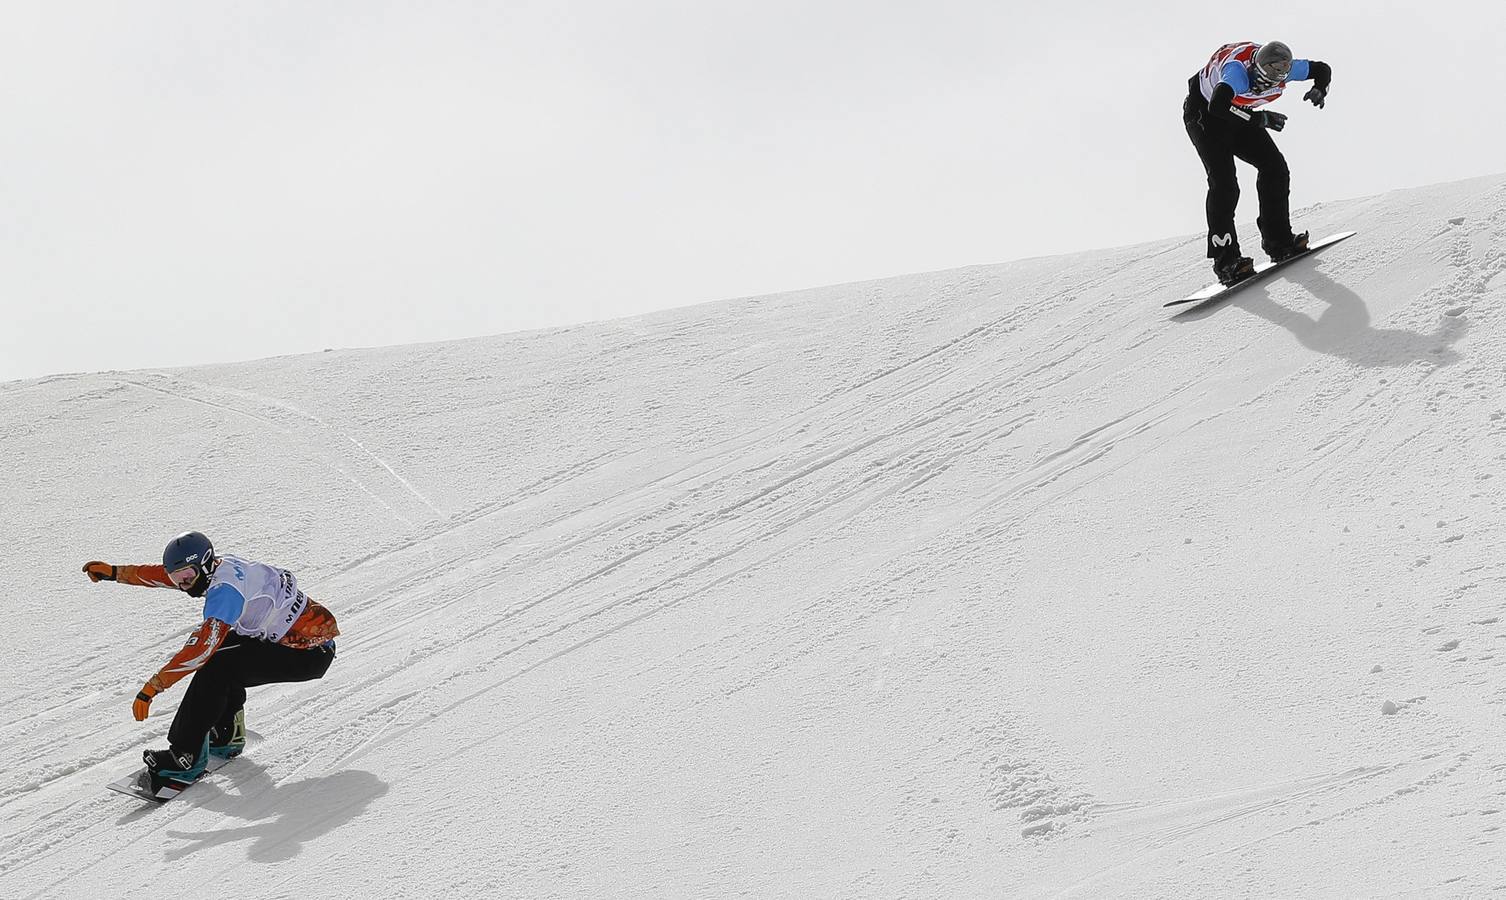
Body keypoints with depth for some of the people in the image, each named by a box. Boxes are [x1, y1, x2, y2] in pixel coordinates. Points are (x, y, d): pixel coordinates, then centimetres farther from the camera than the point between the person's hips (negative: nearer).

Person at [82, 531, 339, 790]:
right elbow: (163, 574, 20)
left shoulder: (225, 588, -24)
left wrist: (152, 687, -30)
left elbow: (203, 646, -31)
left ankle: (185, 757, -16)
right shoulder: (219, 566, 4)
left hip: (310, 653, -10)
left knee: (215, 669, -18)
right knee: (220, 653, 15)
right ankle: (227, 735, 22)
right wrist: (114, 572, 19)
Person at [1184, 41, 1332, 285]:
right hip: (1204, 114, -7)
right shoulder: (1238, 70, -41)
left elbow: (1322, 69, -4)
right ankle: (1225, 260, -18)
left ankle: (1278, 240, 10)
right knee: (1224, 183, -18)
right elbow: (1218, 106, -58)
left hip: (1239, 116, 7)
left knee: (1275, 168, -2)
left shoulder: (1282, 68, -22)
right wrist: (1259, 119, -53)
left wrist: (1319, 89, -26)